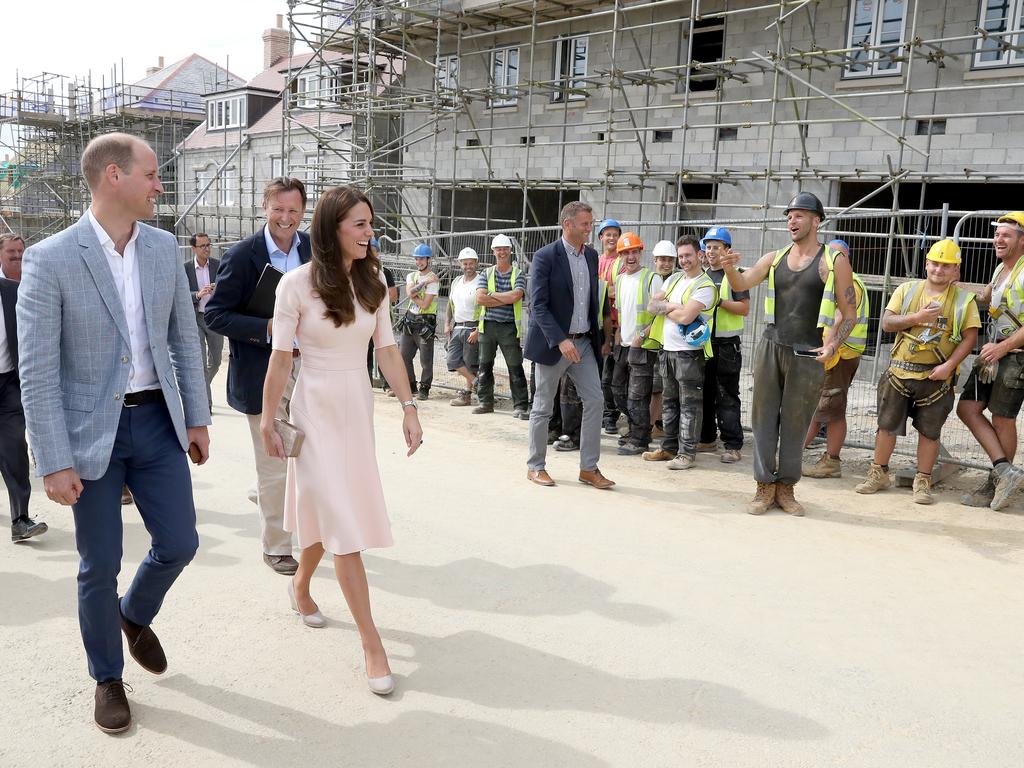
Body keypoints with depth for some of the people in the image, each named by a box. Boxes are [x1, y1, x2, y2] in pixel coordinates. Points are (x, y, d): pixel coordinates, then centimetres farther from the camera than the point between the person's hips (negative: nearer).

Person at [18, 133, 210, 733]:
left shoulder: (165, 247, 2)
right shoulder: (50, 259, -13)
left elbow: (185, 338, 8)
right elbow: (37, 372, -13)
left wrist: (197, 418, 7)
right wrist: (54, 463, -14)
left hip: (157, 421, 4)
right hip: (91, 431, -4)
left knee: (180, 544, 8)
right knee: (100, 566, 8)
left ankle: (136, 616, 41)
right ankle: (108, 678, 31)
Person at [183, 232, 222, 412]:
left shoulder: (218, 265, 4)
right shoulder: (185, 268, -2)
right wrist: (198, 295, -26)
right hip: (195, 318, -3)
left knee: (215, 360, 12)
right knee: (200, 362, -5)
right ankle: (205, 401, 1)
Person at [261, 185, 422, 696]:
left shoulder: (371, 282, 1)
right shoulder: (298, 283, -13)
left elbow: (387, 349, 3)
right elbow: (280, 358, -8)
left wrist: (409, 407, -2)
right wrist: (268, 423, -4)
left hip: (358, 406, 5)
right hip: (317, 407, -5)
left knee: (328, 509, 18)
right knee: (345, 522, -6)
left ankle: (300, 585, 46)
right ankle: (371, 641, 0)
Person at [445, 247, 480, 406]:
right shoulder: (456, 282, 14)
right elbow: (450, 304, 22)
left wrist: (478, 331, -19)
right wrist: (447, 324, 11)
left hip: (472, 328, -7)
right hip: (456, 327, 7)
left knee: (470, 363, 0)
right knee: (453, 361, 2)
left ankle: (467, 393, 11)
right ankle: (476, 382, 12)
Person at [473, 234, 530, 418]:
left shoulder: (518, 275, 2)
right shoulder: (486, 274, 9)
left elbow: (515, 296, -16)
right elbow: (480, 298, -6)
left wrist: (491, 295, -9)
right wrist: (506, 299, -9)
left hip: (509, 327, -3)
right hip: (487, 325, 3)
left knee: (515, 368, -5)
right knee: (485, 366, 9)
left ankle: (520, 406, -2)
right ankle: (486, 402, 21)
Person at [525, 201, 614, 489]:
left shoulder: (591, 256, 8)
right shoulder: (546, 257, -12)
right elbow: (538, 305, -17)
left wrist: (598, 337, 13)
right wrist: (560, 340, -25)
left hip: (584, 342, 6)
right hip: (553, 343, -6)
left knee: (595, 400, 0)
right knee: (543, 406, 5)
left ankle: (589, 468, 9)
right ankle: (535, 466, 19)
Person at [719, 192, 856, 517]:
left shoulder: (834, 261, 1)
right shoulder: (774, 258, 10)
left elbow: (849, 315, 1)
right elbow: (741, 285, -2)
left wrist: (832, 346, -14)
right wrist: (730, 269, -25)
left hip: (807, 355, -3)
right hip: (770, 347, 3)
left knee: (795, 424, 5)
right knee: (763, 417, 4)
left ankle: (786, 487, 17)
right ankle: (765, 486, 12)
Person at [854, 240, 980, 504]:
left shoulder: (964, 299, 2)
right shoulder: (907, 289, 7)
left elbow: (970, 337, -3)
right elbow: (886, 323, 1)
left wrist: (948, 365, -14)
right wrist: (917, 317, -14)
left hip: (936, 377, -1)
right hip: (900, 372, 2)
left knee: (929, 431, 5)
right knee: (887, 425, 7)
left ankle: (922, 482, 16)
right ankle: (878, 474, 21)